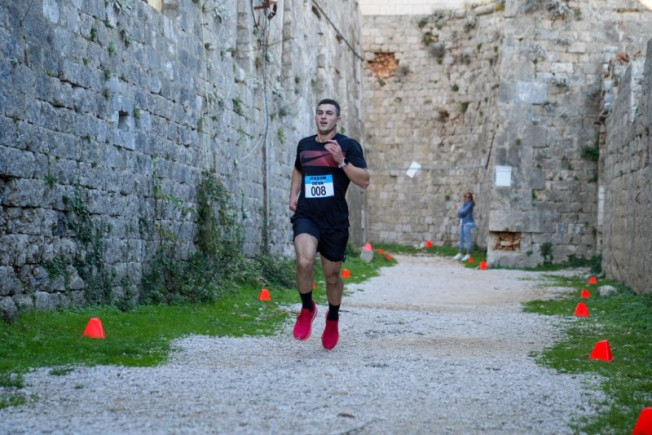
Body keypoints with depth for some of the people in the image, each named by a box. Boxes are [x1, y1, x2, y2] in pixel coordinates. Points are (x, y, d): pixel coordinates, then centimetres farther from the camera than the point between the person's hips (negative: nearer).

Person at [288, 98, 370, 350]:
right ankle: (307, 308, -2)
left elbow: (364, 181, -9)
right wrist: (293, 195, 14)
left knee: (332, 275, 9)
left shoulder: (349, 145, -1)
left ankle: (333, 318, 37)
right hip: (306, 216, 1)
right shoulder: (304, 145, 10)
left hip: (335, 220, -1)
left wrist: (341, 161, -20)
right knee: (304, 261, -26)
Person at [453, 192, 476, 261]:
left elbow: (464, 211, -16)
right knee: (461, 238, 12)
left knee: (467, 239, -6)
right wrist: (460, 213, -11)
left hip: (467, 223, -8)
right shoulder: (463, 204, 15)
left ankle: (468, 254, -2)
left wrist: (460, 212, 3)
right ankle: (460, 254, 19)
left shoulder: (470, 204, -7)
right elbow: (459, 214, 10)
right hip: (462, 223, 8)